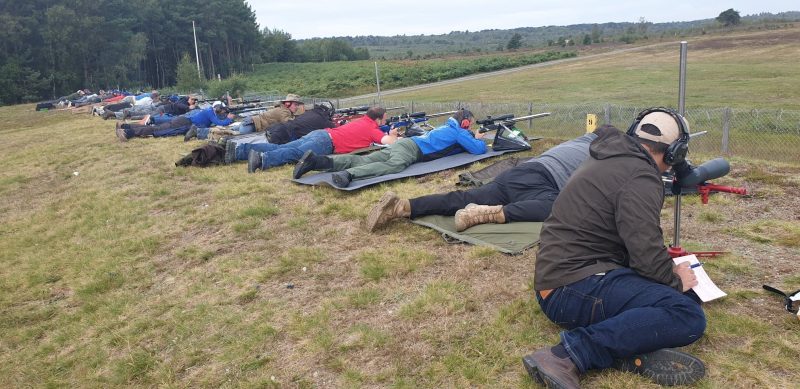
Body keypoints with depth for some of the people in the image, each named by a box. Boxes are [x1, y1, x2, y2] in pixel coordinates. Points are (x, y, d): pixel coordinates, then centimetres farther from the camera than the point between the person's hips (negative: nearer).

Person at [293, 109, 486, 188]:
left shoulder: (448, 127, 33)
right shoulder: (459, 132, 8)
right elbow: (479, 149, 5)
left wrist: (472, 138, 45)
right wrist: (479, 139, 26)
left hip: (404, 143, 8)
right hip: (412, 149, -8)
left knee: (361, 160, -9)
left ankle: (316, 160, -23)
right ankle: (348, 175, -63)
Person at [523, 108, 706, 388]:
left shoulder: (613, 159, 19)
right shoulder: (640, 177, -13)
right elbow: (646, 255, -20)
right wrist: (676, 281, 0)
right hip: (576, 288, -10)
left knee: (687, 296, 14)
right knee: (688, 316, -20)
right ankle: (572, 353, -25)